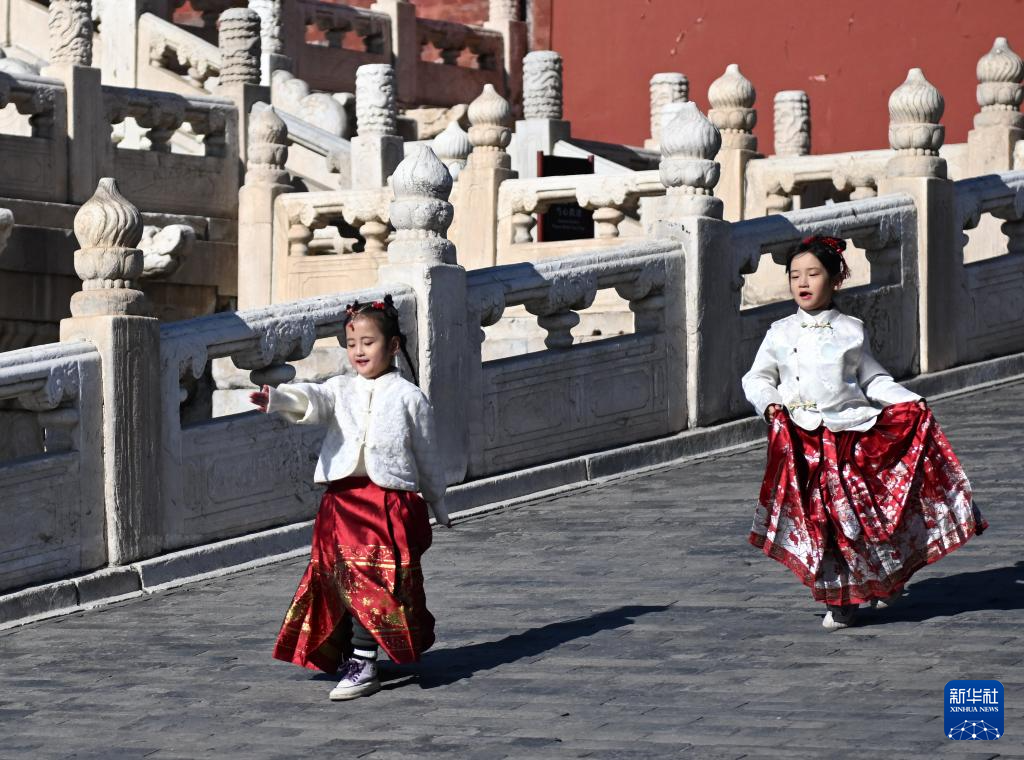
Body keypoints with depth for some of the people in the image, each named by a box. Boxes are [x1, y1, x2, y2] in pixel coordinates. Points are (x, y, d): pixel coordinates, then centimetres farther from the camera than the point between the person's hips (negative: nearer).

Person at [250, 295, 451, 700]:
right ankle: (346, 657, 18)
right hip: (342, 498, 4)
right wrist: (279, 399, -35)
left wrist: (438, 505, 19)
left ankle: (362, 664, -13)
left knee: (370, 582, -12)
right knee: (340, 580, 6)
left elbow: (427, 453, 12)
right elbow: (313, 400, -12)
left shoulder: (408, 396, 4)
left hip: (391, 499, -4)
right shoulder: (341, 390, 10)